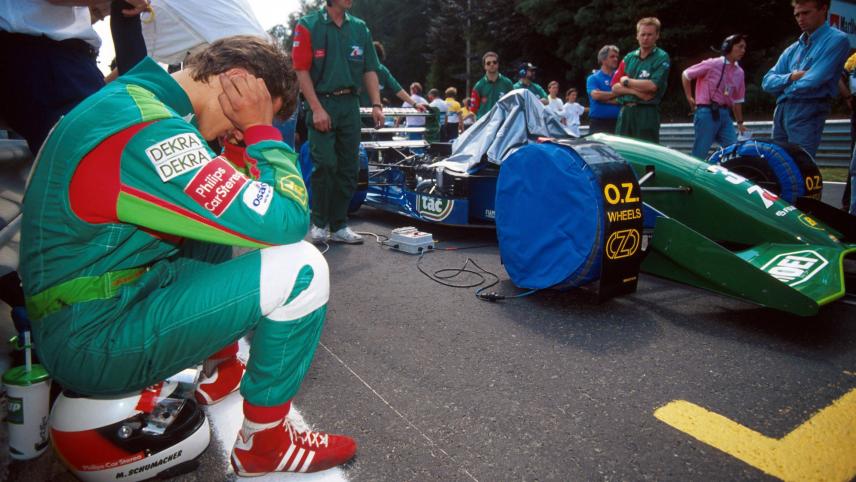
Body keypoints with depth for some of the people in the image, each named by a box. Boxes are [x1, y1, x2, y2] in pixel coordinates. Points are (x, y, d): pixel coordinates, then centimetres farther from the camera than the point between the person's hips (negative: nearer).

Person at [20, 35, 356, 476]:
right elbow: (285, 221, -24)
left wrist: (241, 140, 0)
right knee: (302, 268, -18)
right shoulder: (148, 132, -25)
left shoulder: (126, 96, 7)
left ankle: (222, 370, 25)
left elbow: (227, 203, 14)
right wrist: (262, 130, -13)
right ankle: (265, 444, 0)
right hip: (94, 343, -10)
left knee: (227, 227, 18)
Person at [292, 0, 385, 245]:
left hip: (350, 104, 5)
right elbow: (301, 70, -7)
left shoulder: (360, 28, 11)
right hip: (322, 103, -4)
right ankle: (319, 223, 7)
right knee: (325, 164, -10)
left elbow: (369, 70, 11)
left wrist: (376, 104, 0)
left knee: (349, 168, 4)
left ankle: (339, 225, 15)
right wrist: (316, 108, -14)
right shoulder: (308, 26, -2)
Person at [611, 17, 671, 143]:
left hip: (647, 114, -5)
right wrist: (636, 91, -10)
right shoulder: (629, 58, 15)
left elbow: (653, 85, -14)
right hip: (625, 112, 5)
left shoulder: (661, 58, -1)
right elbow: (615, 87, 7)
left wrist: (627, 81, -3)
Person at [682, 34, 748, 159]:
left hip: (725, 115, 6)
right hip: (707, 113, -6)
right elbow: (686, 74, 0)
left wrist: (740, 123, 18)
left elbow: (737, 100, 18)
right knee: (700, 153, -5)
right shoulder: (712, 64, -6)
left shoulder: (739, 72, 12)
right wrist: (689, 98, 2)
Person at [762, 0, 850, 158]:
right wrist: (790, 77, -9)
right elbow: (767, 82, 10)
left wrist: (783, 88, 4)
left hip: (807, 113, -7)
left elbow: (813, 81, -14)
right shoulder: (793, 49, 19)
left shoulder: (837, 39, -3)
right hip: (781, 111, 7)